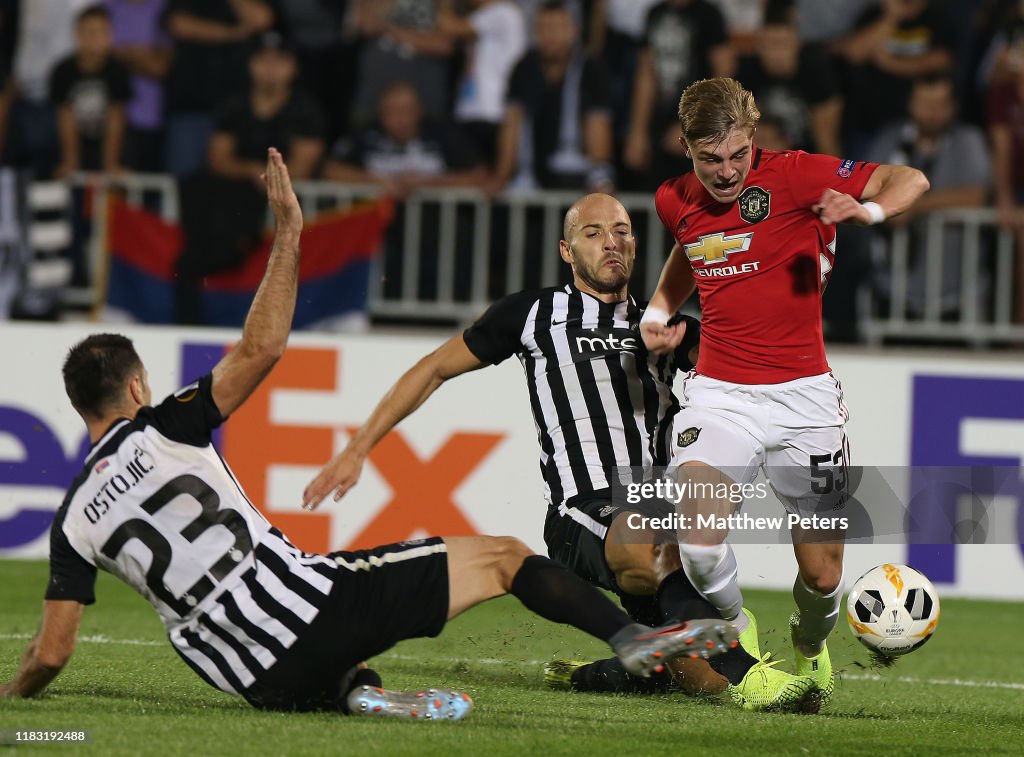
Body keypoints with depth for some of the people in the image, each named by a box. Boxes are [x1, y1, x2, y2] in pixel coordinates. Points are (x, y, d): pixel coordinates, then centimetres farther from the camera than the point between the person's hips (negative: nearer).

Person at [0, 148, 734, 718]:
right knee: (502, 556, 9)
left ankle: (357, 690, 4)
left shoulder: (75, 523, 9)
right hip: (310, 604, -4)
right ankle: (631, 637, 0)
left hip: (264, 678, 4)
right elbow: (261, 350, -3)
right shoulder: (161, 431, -1)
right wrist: (287, 233, 2)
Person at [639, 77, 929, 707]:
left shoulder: (793, 175, -9)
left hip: (803, 394, -2)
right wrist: (661, 311, 13)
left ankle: (811, 644, 37)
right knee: (699, 541, -24)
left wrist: (868, 210, -26)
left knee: (822, 573, 1)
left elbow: (910, 181, -6)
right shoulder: (676, 201, 5)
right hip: (719, 392, 2)